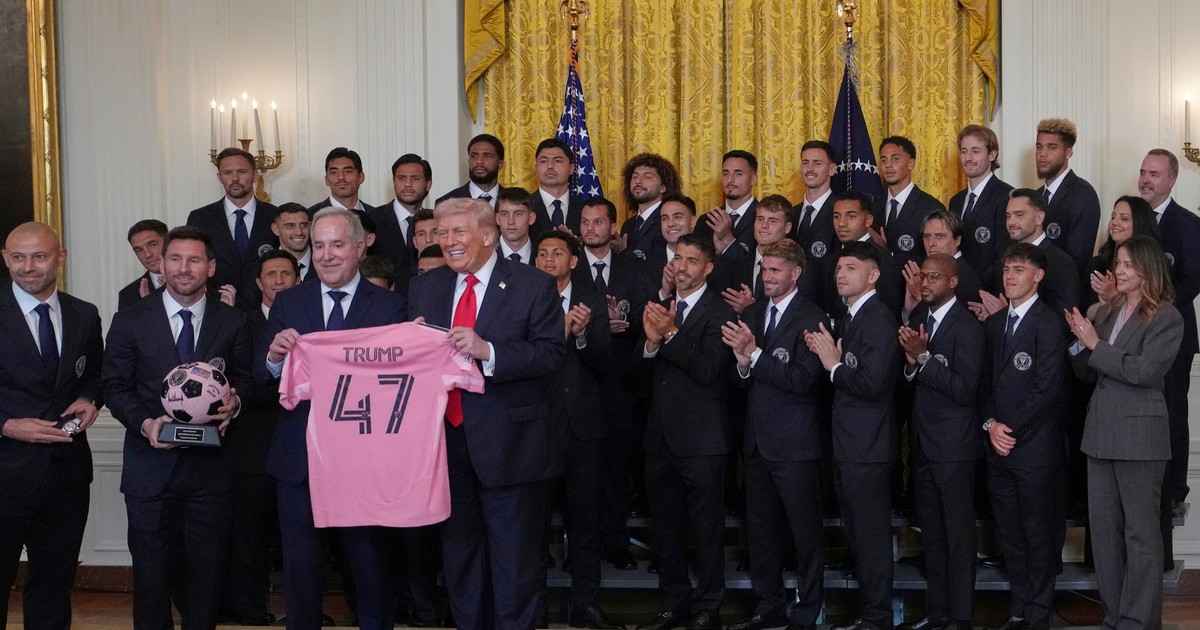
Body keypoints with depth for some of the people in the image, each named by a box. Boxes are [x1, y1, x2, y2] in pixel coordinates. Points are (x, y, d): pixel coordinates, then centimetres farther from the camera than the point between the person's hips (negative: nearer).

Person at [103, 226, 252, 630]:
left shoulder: (233, 322, 5)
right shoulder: (130, 321, 3)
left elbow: (243, 380, 10)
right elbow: (115, 385, 2)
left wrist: (234, 402, -13)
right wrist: (145, 423, -14)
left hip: (210, 465, 1)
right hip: (150, 464, 0)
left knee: (207, 571, 8)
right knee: (151, 570, 7)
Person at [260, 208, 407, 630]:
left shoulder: (390, 306, -2)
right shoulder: (288, 303, 6)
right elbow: (260, 375, 2)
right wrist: (274, 356, -20)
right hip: (299, 457, 2)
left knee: (370, 560, 12)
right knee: (300, 563, 11)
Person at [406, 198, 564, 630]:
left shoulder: (533, 286, -6)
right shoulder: (424, 287, 9)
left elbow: (551, 354, -14)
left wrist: (488, 350, -26)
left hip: (508, 443, -5)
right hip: (446, 438, 5)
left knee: (514, 558, 4)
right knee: (459, 551, 17)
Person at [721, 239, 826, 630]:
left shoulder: (811, 319, -11)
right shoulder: (751, 315, 11)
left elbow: (803, 380, -20)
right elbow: (740, 380, 10)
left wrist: (755, 354, -22)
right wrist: (743, 365, -12)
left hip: (795, 446, -7)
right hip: (757, 442, 7)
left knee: (806, 534, 3)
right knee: (761, 531, 16)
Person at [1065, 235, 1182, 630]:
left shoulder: (1166, 318, -7)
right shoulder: (1105, 313, 12)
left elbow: (1145, 370, -18)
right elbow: (1087, 373, 13)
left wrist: (1096, 346, -14)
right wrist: (1080, 342, -5)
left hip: (1139, 435, -7)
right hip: (1101, 433, 7)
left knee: (1140, 532, 1)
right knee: (1103, 526, 10)